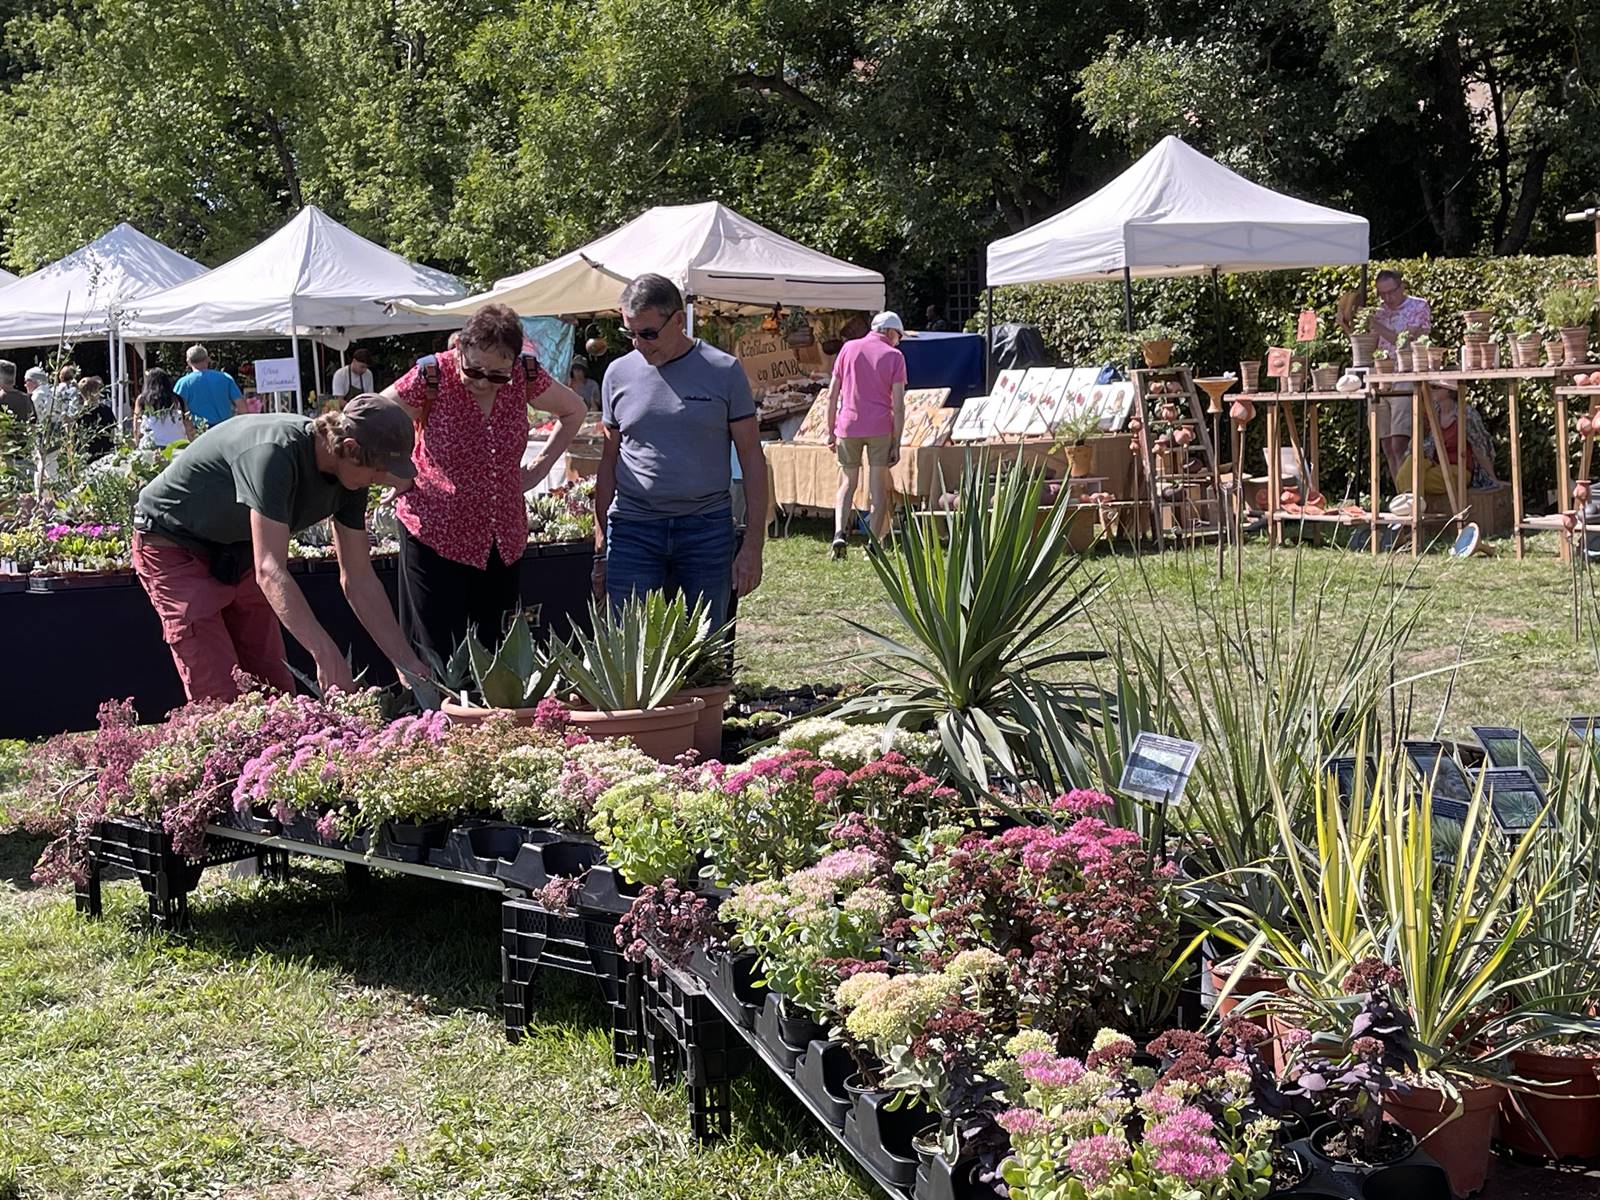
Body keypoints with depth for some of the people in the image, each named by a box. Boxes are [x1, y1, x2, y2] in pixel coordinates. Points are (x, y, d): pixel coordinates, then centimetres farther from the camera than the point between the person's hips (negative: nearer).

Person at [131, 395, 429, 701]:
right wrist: (326, 656, -48)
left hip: (238, 551, 8)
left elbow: (359, 577, -3)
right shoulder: (274, 454, -36)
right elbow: (270, 572, -41)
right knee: (220, 697, -17)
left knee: (276, 688, 1)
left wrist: (405, 661, -7)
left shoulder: (349, 473, -10)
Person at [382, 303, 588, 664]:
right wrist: (401, 478, -4)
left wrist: (539, 468, 9)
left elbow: (573, 411, 15)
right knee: (438, 659, -7)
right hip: (435, 536, -3)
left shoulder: (526, 374, -5)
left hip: (504, 537, 4)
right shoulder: (432, 377, -15)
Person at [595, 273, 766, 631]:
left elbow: (751, 457, 3)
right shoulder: (619, 373, 7)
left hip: (707, 530, -1)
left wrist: (753, 545, -3)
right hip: (632, 530, 1)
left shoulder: (723, 371, 1)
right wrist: (601, 547, 11)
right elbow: (609, 461, 14)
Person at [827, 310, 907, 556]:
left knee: (847, 484, 11)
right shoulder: (894, 356, 0)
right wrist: (896, 444, -2)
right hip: (880, 428, -2)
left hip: (849, 426, 2)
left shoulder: (848, 348, 6)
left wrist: (831, 431, 11)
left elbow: (832, 395, 4)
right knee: (878, 487, 5)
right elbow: (898, 405, -5)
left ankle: (839, 533, -10)